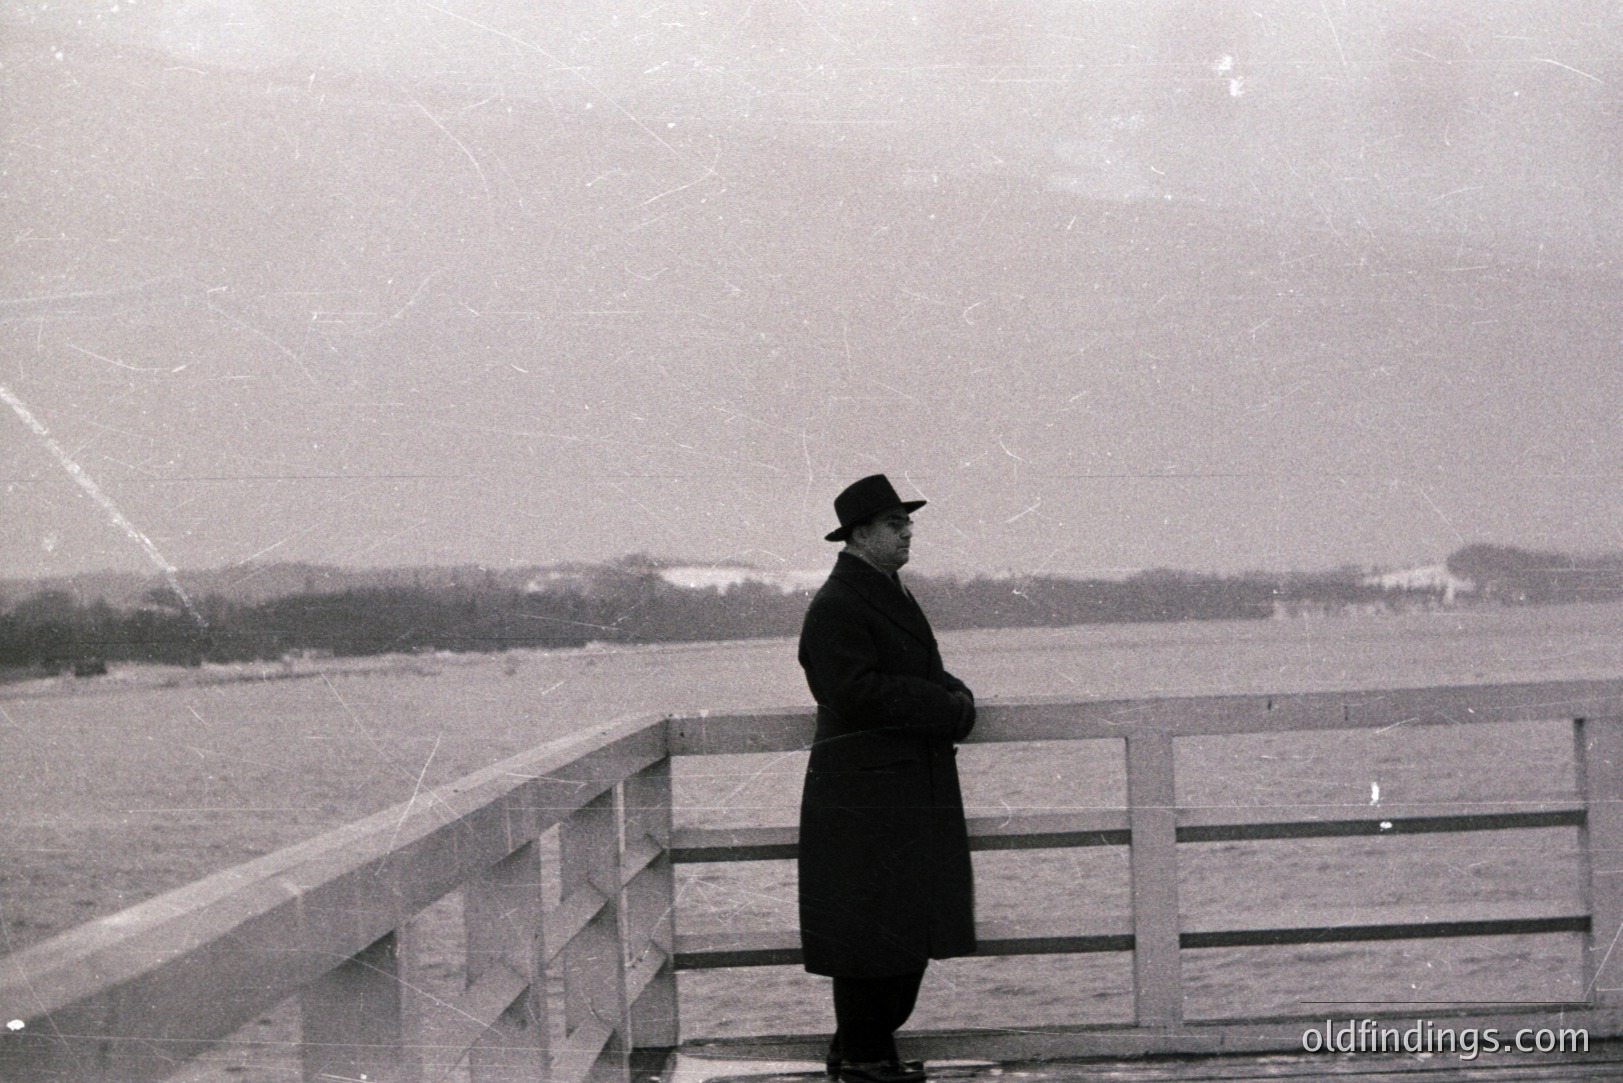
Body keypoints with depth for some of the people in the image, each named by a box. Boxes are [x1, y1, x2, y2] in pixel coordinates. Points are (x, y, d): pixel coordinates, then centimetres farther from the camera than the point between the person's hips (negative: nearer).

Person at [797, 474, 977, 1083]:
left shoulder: (891, 597, 17)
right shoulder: (836, 607, -14)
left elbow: (930, 676, 23)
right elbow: (857, 691, -23)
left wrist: (955, 698, 0)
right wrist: (941, 707, -17)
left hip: (913, 792, 10)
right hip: (866, 790, -10)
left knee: (910, 924, 12)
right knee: (871, 926, -4)